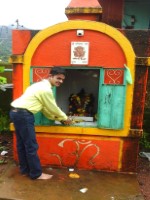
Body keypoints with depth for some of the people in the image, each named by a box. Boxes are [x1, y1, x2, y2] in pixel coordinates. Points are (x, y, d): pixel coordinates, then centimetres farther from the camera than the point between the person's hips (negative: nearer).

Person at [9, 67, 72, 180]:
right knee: (31, 146, 0)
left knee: (22, 144, 18)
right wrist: (65, 118, 10)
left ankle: (25, 169, 32)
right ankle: (36, 174, 13)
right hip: (23, 114, -11)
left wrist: (58, 118, 22)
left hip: (16, 112, 11)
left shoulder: (42, 85, 17)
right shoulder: (46, 89, -15)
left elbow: (45, 107, 21)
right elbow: (53, 108, -6)